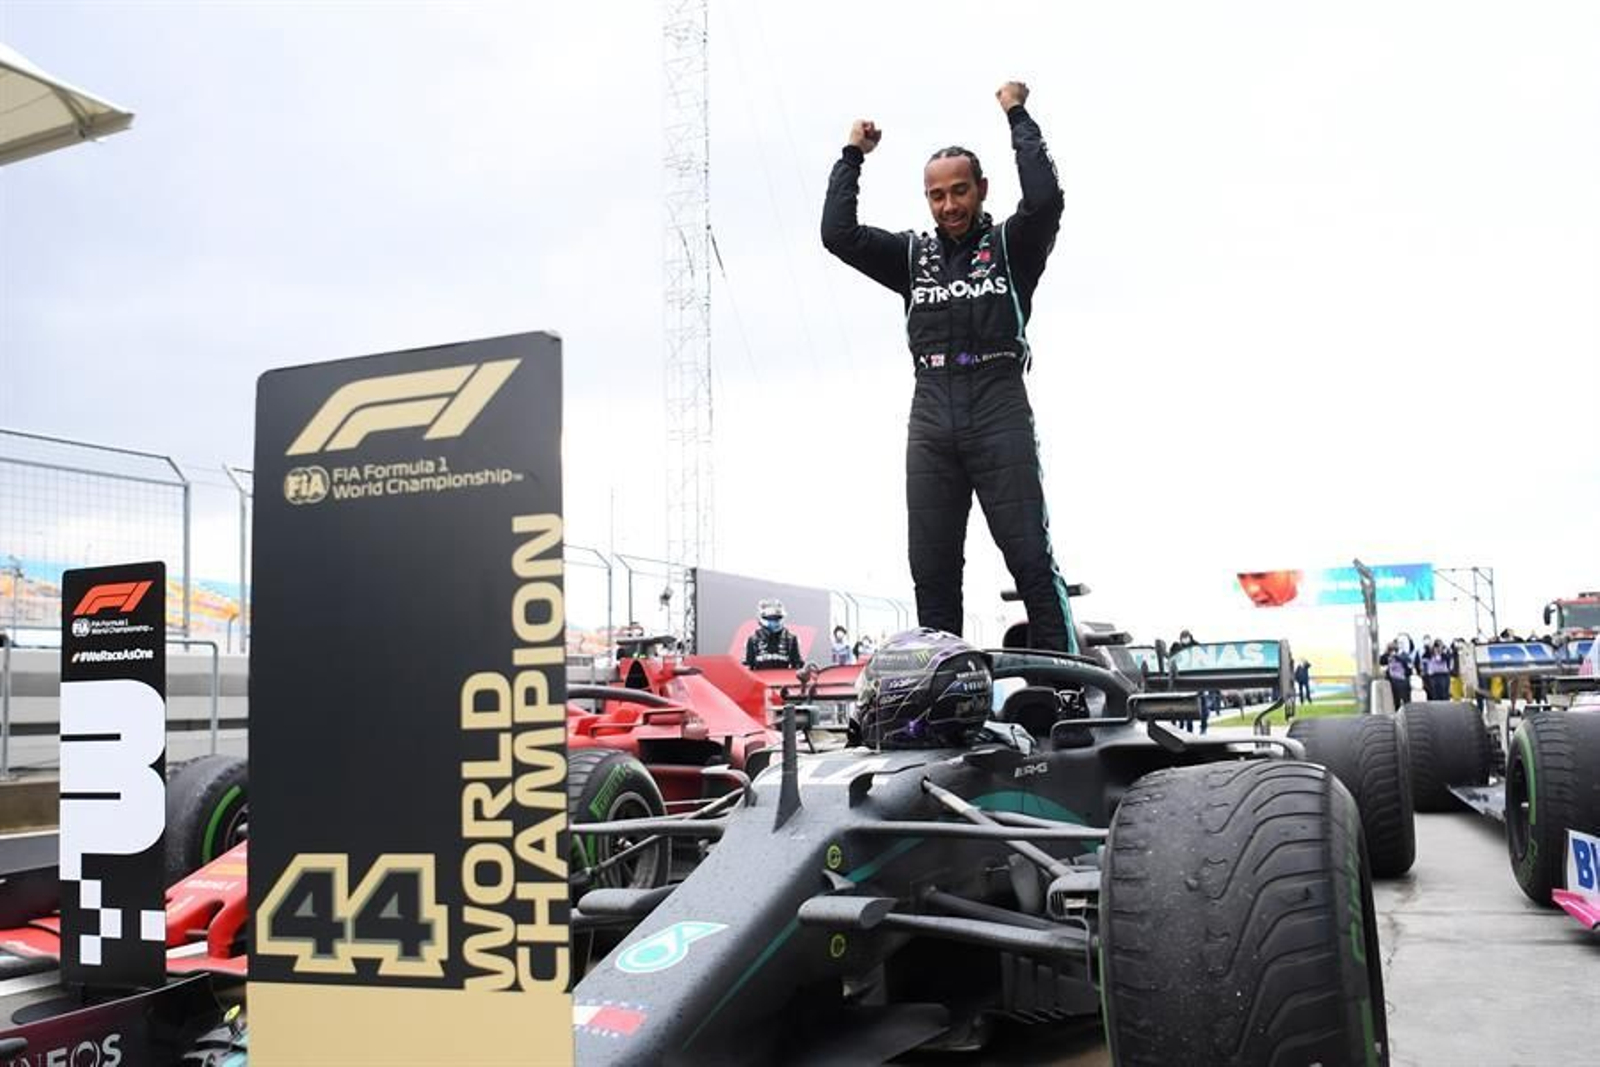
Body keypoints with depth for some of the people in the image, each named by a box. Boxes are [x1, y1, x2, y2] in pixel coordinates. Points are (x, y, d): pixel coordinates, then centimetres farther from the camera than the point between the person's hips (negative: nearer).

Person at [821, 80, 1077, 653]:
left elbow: (1045, 198, -9)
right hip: (931, 421, 3)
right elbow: (837, 234, 7)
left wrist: (1017, 115, 1)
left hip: (999, 414, -3)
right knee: (932, 571, 1)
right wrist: (852, 154, 13)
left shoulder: (1011, 245, 11)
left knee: (1032, 559, -7)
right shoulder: (912, 254, 19)